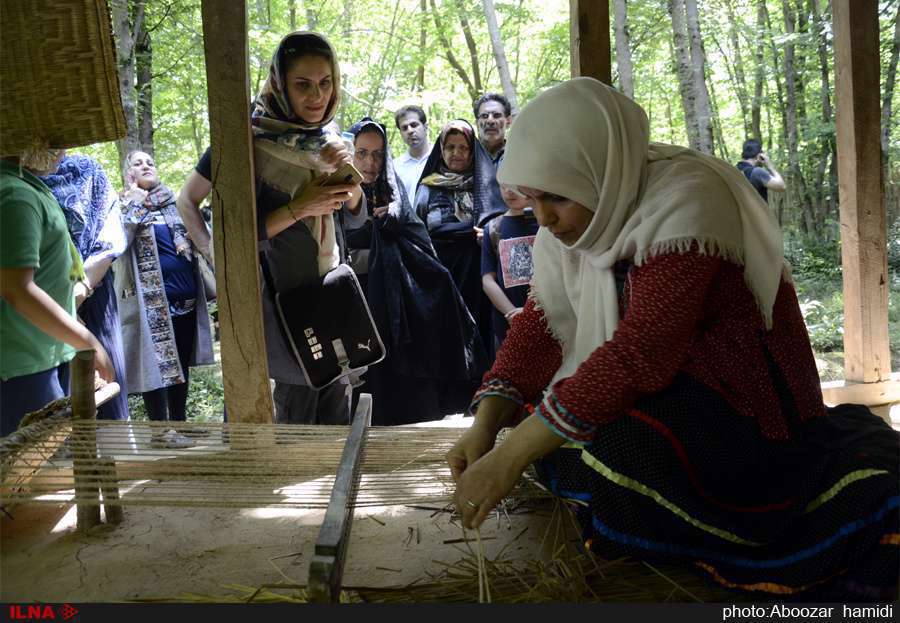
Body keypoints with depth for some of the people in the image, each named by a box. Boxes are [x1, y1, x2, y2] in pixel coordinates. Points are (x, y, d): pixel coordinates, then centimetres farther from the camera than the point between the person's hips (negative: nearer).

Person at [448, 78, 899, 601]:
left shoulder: (686, 200, -26)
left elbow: (640, 353, -33)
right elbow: (543, 325, -2)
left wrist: (509, 458, -33)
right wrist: (484, 428, -16)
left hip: (742, 406, -9)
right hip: (665, 396, 9)